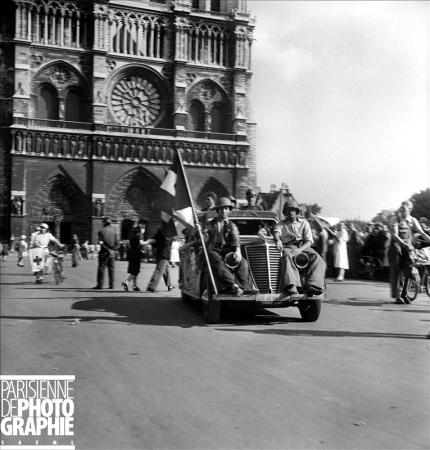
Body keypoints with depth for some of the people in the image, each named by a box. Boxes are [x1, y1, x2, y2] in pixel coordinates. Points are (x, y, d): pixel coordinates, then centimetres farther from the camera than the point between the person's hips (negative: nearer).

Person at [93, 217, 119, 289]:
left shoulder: (101, 231, -8)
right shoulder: (114, 231, 6)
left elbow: (101, 243, -14)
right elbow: (116, 243, 4)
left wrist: (108, 250, -10)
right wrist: (112, 249, 6)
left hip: (104, 252, -4)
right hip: (112, 253, 4)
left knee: (101, 268, 0)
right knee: (111, 269, 9)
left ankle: (100, 285, -1)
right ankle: (111, 285, 9)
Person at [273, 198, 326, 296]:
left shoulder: (304, 223, 20)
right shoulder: (281, 224, 22)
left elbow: (309, 241, 7)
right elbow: (276, 232, -2)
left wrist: (299, 250, -15)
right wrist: (278, 240, -29)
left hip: (303, 246, 1)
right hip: (288, 247, -1)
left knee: (317, 259, -30)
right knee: (287, 258, -38)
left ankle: (312, 286, -50)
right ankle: (291, 286, -60)